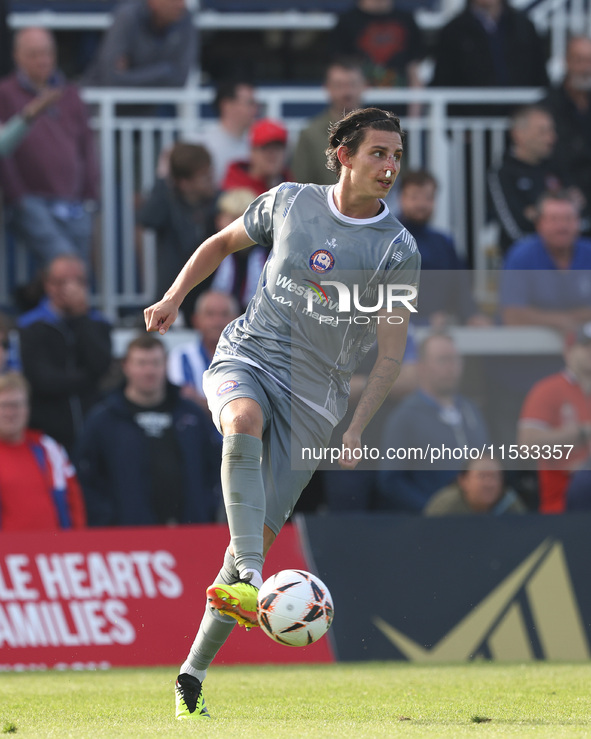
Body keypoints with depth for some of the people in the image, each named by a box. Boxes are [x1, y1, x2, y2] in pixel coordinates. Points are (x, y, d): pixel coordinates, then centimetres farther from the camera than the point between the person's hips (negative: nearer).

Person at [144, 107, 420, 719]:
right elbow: (223, 242, 20)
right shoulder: (289, 203, 2)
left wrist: (357, 429, -13)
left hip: (313, 396, 0)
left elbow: (391, 351, -4)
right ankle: (247, 582, -48)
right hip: (245, 358, 0)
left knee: (259, 535, -2)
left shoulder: (398, 249, -4)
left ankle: (193, 674, 8)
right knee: (243, 425, -37)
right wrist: (174, 297, 9)